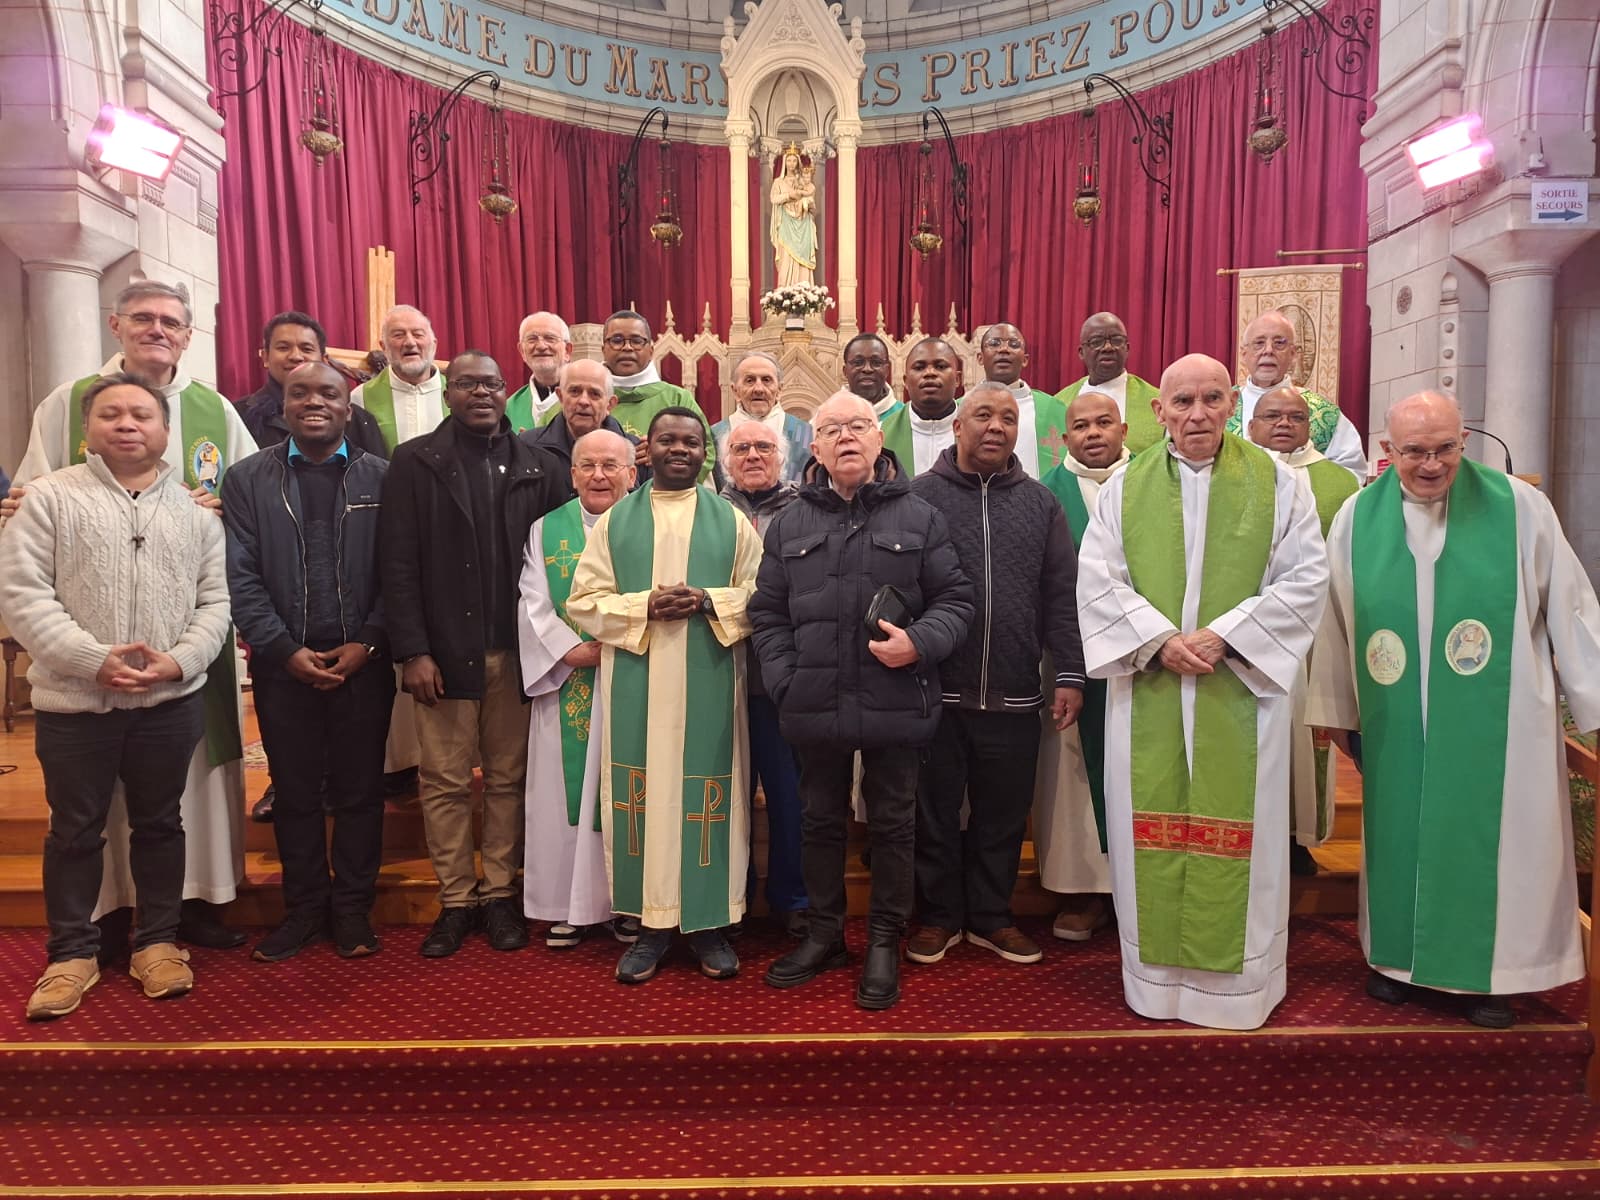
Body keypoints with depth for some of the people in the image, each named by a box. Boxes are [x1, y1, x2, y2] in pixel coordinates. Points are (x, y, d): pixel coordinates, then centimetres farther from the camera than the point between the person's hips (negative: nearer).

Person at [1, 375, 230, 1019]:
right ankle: (72, 953, 25)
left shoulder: (195, 510, 7)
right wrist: (95, 660, -17)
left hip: (170, 702, 2)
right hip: (73, 704, -2)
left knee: (160, 823, 12)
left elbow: (215, 600, 5)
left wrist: (179, 660, -12)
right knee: (75, 831, 10)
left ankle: (157, 941, 26)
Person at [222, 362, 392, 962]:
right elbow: (240, 576, -1)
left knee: (359, 792, 8)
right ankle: (304, 907, 24)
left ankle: (353, 908, 21)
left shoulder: (381, 477, 2)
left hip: (363, 664, 0)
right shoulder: (247, 479, 4)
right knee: (295, 793, 10)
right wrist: (285, 650, -10)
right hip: (284, 666, 1)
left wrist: (367, 644, -11)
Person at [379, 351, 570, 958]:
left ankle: (500, 893, 22)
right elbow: (398, 563, -3)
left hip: (517, 653, 1)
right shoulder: (415, 462, 2)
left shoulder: (539, 466, 5)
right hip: (444, 651, -1)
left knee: (508, 778, 9)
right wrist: (412, 652, -9)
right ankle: (456, 900, 19)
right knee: (445, 781, 6)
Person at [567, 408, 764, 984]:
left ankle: (708, 922, 15)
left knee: (707, 795, 2)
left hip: (708, 685, 0)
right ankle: (652, 922, 14)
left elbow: (760, 596, 4)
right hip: (637, 686, 1)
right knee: (644, 793, 2)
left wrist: (709, 602, -14)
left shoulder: (731, 521, 8)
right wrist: (645, 607, -12)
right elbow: (584, 601, 4)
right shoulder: (614, 521, 9)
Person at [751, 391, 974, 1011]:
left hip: (895, 702, -2)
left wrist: (919, 643, -15)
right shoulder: (789, 524, 9)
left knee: (892, 825, 8)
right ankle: (824, 932, 32)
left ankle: (884, 941, 24)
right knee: (820, 821, 15)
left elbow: (954, 599, 3)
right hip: (815, 705, 2)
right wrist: (785, 682, -2)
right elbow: (769, 614, 9)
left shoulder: (920, 517, 4)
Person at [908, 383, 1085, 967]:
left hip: (1014, 696, 2)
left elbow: (1060, 596, 7)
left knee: (1003, 814, 13)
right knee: (935, 810, 10)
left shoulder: (1040, 502, 8)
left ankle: (990, 915, 30)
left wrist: (1069, 673, 2)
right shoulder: (919, 496, 0)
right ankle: (939, 915, 27)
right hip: (936, 692, -2)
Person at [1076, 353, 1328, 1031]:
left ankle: (1239, 979, 20)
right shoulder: (1125, 487, 6)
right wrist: (1160, 639, -13)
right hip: (1149, 689, 1)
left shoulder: (1275, 482, 3)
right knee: (1152, 825, 6)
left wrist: (1224, 633, -12)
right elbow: (1097, 580, 1)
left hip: (1242, 688, -1)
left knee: (1238, 826, 5)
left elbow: (1306, 577, -2)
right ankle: (1157, 972, 21)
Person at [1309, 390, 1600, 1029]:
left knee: (1490, 842, 7)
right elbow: (1337, 621, 6)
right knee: (1400, 834, 12)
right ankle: (1399, 953, 30)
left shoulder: (1520, 508, -7)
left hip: (1495, 726, -1)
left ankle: (1488, 968, 25)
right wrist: (1337, 710, 10)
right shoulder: (1356, 518, -1)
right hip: (1397, 730, 2)